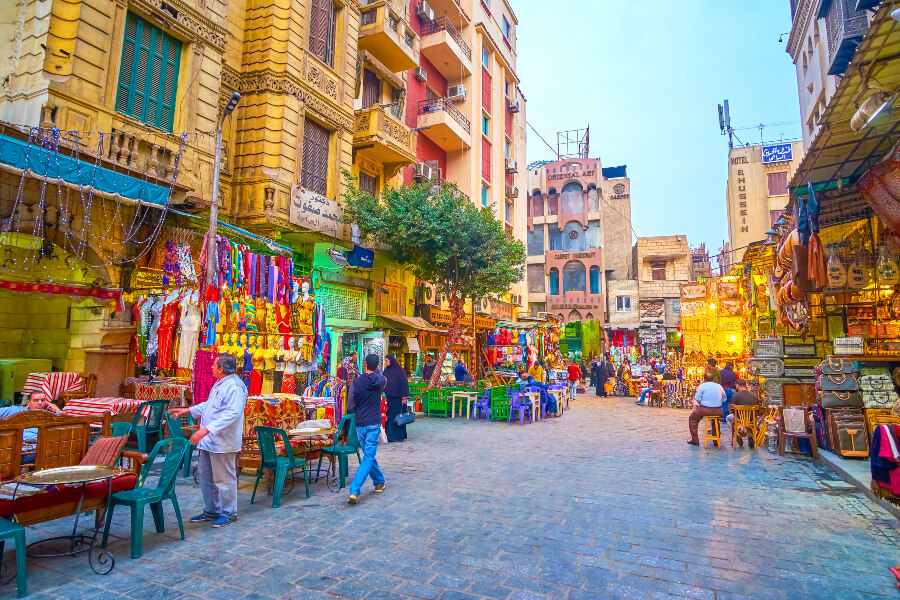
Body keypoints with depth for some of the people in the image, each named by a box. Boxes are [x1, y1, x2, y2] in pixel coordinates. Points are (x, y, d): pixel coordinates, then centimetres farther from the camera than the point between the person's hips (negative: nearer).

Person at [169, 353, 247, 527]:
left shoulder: (234, 387, -22)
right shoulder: (219, 384, 13)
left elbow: (233, 413, -31)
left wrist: (206, 429, -33)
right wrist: (187, 411, 25)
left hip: (222, 442, -11)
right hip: (209, 441, 11)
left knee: (224, 479, 2)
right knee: (204, 475, 19)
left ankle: (228, 513, 18)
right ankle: (211, 511, 34)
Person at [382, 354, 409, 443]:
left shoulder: (399, 370, -9)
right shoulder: (386, 370, 9)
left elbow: (404, 383, -11)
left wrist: (404, 397, -15)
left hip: (397, 397, -6)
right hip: (389, 397, 6)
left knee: (397, 416, -1)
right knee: (389, 415, 6)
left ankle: (398, 435, 7)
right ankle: (389, 435, 13)